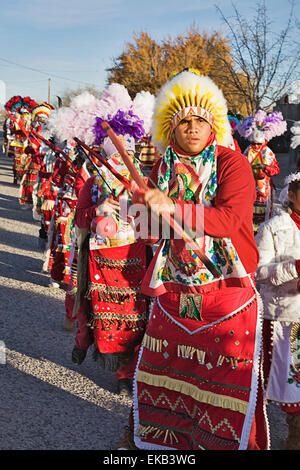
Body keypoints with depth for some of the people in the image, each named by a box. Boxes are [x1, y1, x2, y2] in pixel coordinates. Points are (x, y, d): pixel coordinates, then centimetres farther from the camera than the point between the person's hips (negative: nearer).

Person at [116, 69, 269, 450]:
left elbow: (230, 219, -22)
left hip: (226, 287, -4)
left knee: (229, 372, 0)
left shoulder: (232, 164, -7)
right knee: (165, 362, 12)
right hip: (174, 287, 4)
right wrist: (145, 208, -7)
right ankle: (147, 433, 33)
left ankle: (232, 441, 21)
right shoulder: (163, 168, 8)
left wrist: (173, 208, -31)